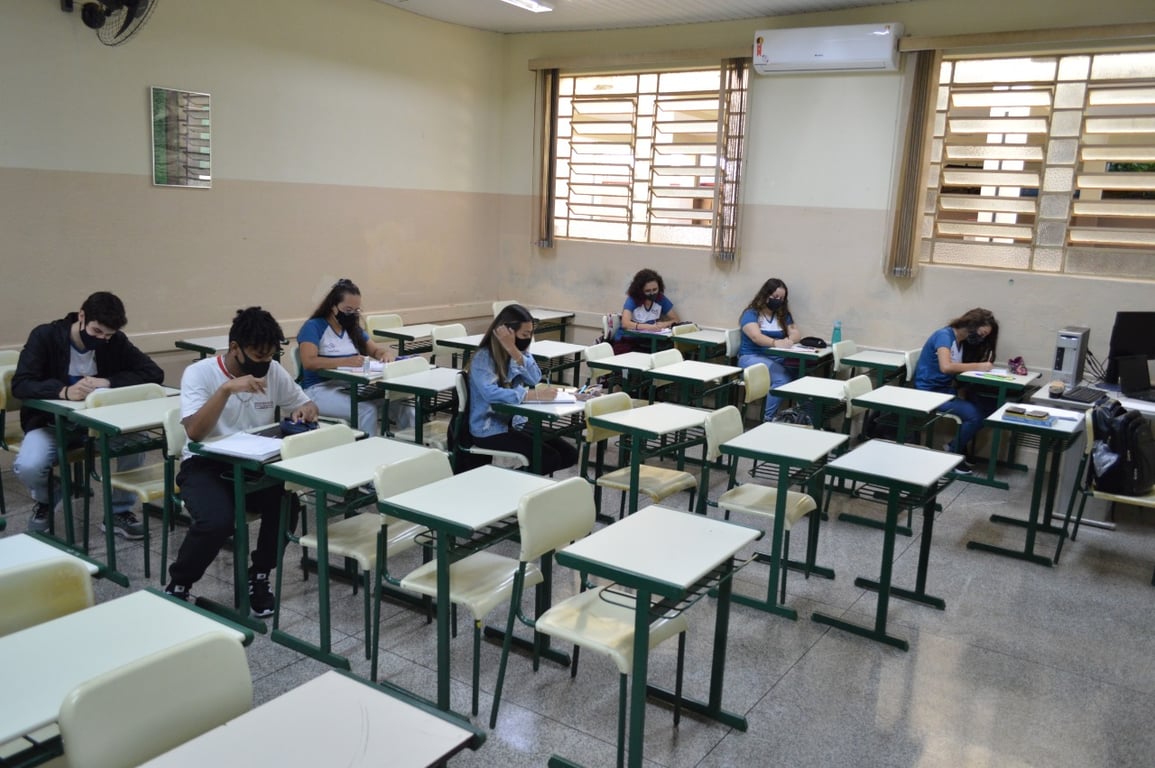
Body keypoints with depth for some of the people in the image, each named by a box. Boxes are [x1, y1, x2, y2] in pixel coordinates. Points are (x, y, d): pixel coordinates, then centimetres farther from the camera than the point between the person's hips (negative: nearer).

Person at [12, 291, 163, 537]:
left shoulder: (116, 342, -7)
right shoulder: (45, 336, -15)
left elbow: (154, 373, -15)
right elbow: (20, 385, -25)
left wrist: (108, 382, -29)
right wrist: (64, 391, -44)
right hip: (51, 424, -2)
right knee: (27, 467, -31)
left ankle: (119, 512, -5)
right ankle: (46, 501, 9)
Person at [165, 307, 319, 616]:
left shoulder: (273, 371, -1)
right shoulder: (199, 373, -13)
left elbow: (308, 405, 11)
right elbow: (194, 432, -26)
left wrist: (306, 411, -14)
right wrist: (227, 388, -36)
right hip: (205, 466, -4)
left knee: (287, 503, -26)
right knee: (217, 520, -33)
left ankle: (258, 577, 1)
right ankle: (178, 585, -1)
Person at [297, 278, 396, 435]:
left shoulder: (353, 329, 18)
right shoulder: (313, 327, -5)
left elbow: (376, 350, 18)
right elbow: (308, 362, -19)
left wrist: (387, 353, -8)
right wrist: (346, 361, -31)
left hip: (350, 386, 6)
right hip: (319, 389, -6)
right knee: (367, 409, -32)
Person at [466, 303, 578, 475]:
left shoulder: (520, 351, 7)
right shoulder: (483, 357, -16)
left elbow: (535, 378, -10)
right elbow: (491, 394, -32)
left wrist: (513, 350, -21)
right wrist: (535, 395, -37)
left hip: (516, 422, 8)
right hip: (490, 429, -7)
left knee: (569, 454, -5)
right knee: (549, 458, -21)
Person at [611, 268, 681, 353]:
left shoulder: (661, 299, 0)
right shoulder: (632, 300, -11)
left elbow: (677, 320, 1)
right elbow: (625, 323, -25)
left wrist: (665, 324, -21)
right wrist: (649, 326, -39)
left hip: (647, 342, 4)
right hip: (626, 341, -4)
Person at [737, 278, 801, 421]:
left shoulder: (783, 315, 18)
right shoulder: (751, 314, -1)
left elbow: (796, 333, 8)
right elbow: (756, 337, -18)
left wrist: (789, 340, -17)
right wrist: (776, 343, -37)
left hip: (777, 357, 5)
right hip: (752, 357, -5)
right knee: (782, 378, -34)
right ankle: (768, 419, -26)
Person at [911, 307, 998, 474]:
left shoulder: (963, 341, 13)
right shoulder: (944, 335, -15)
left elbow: (961, 368, 5)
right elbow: (946, 367, -30)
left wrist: (984, 366, -13)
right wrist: (978, 366, -22)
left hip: (946, 390, 9)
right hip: (929, 392, -9)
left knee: (986, 409, -10)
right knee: (974, 415, -23)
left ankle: (956, 447, 7)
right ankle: (952, 454, -1)